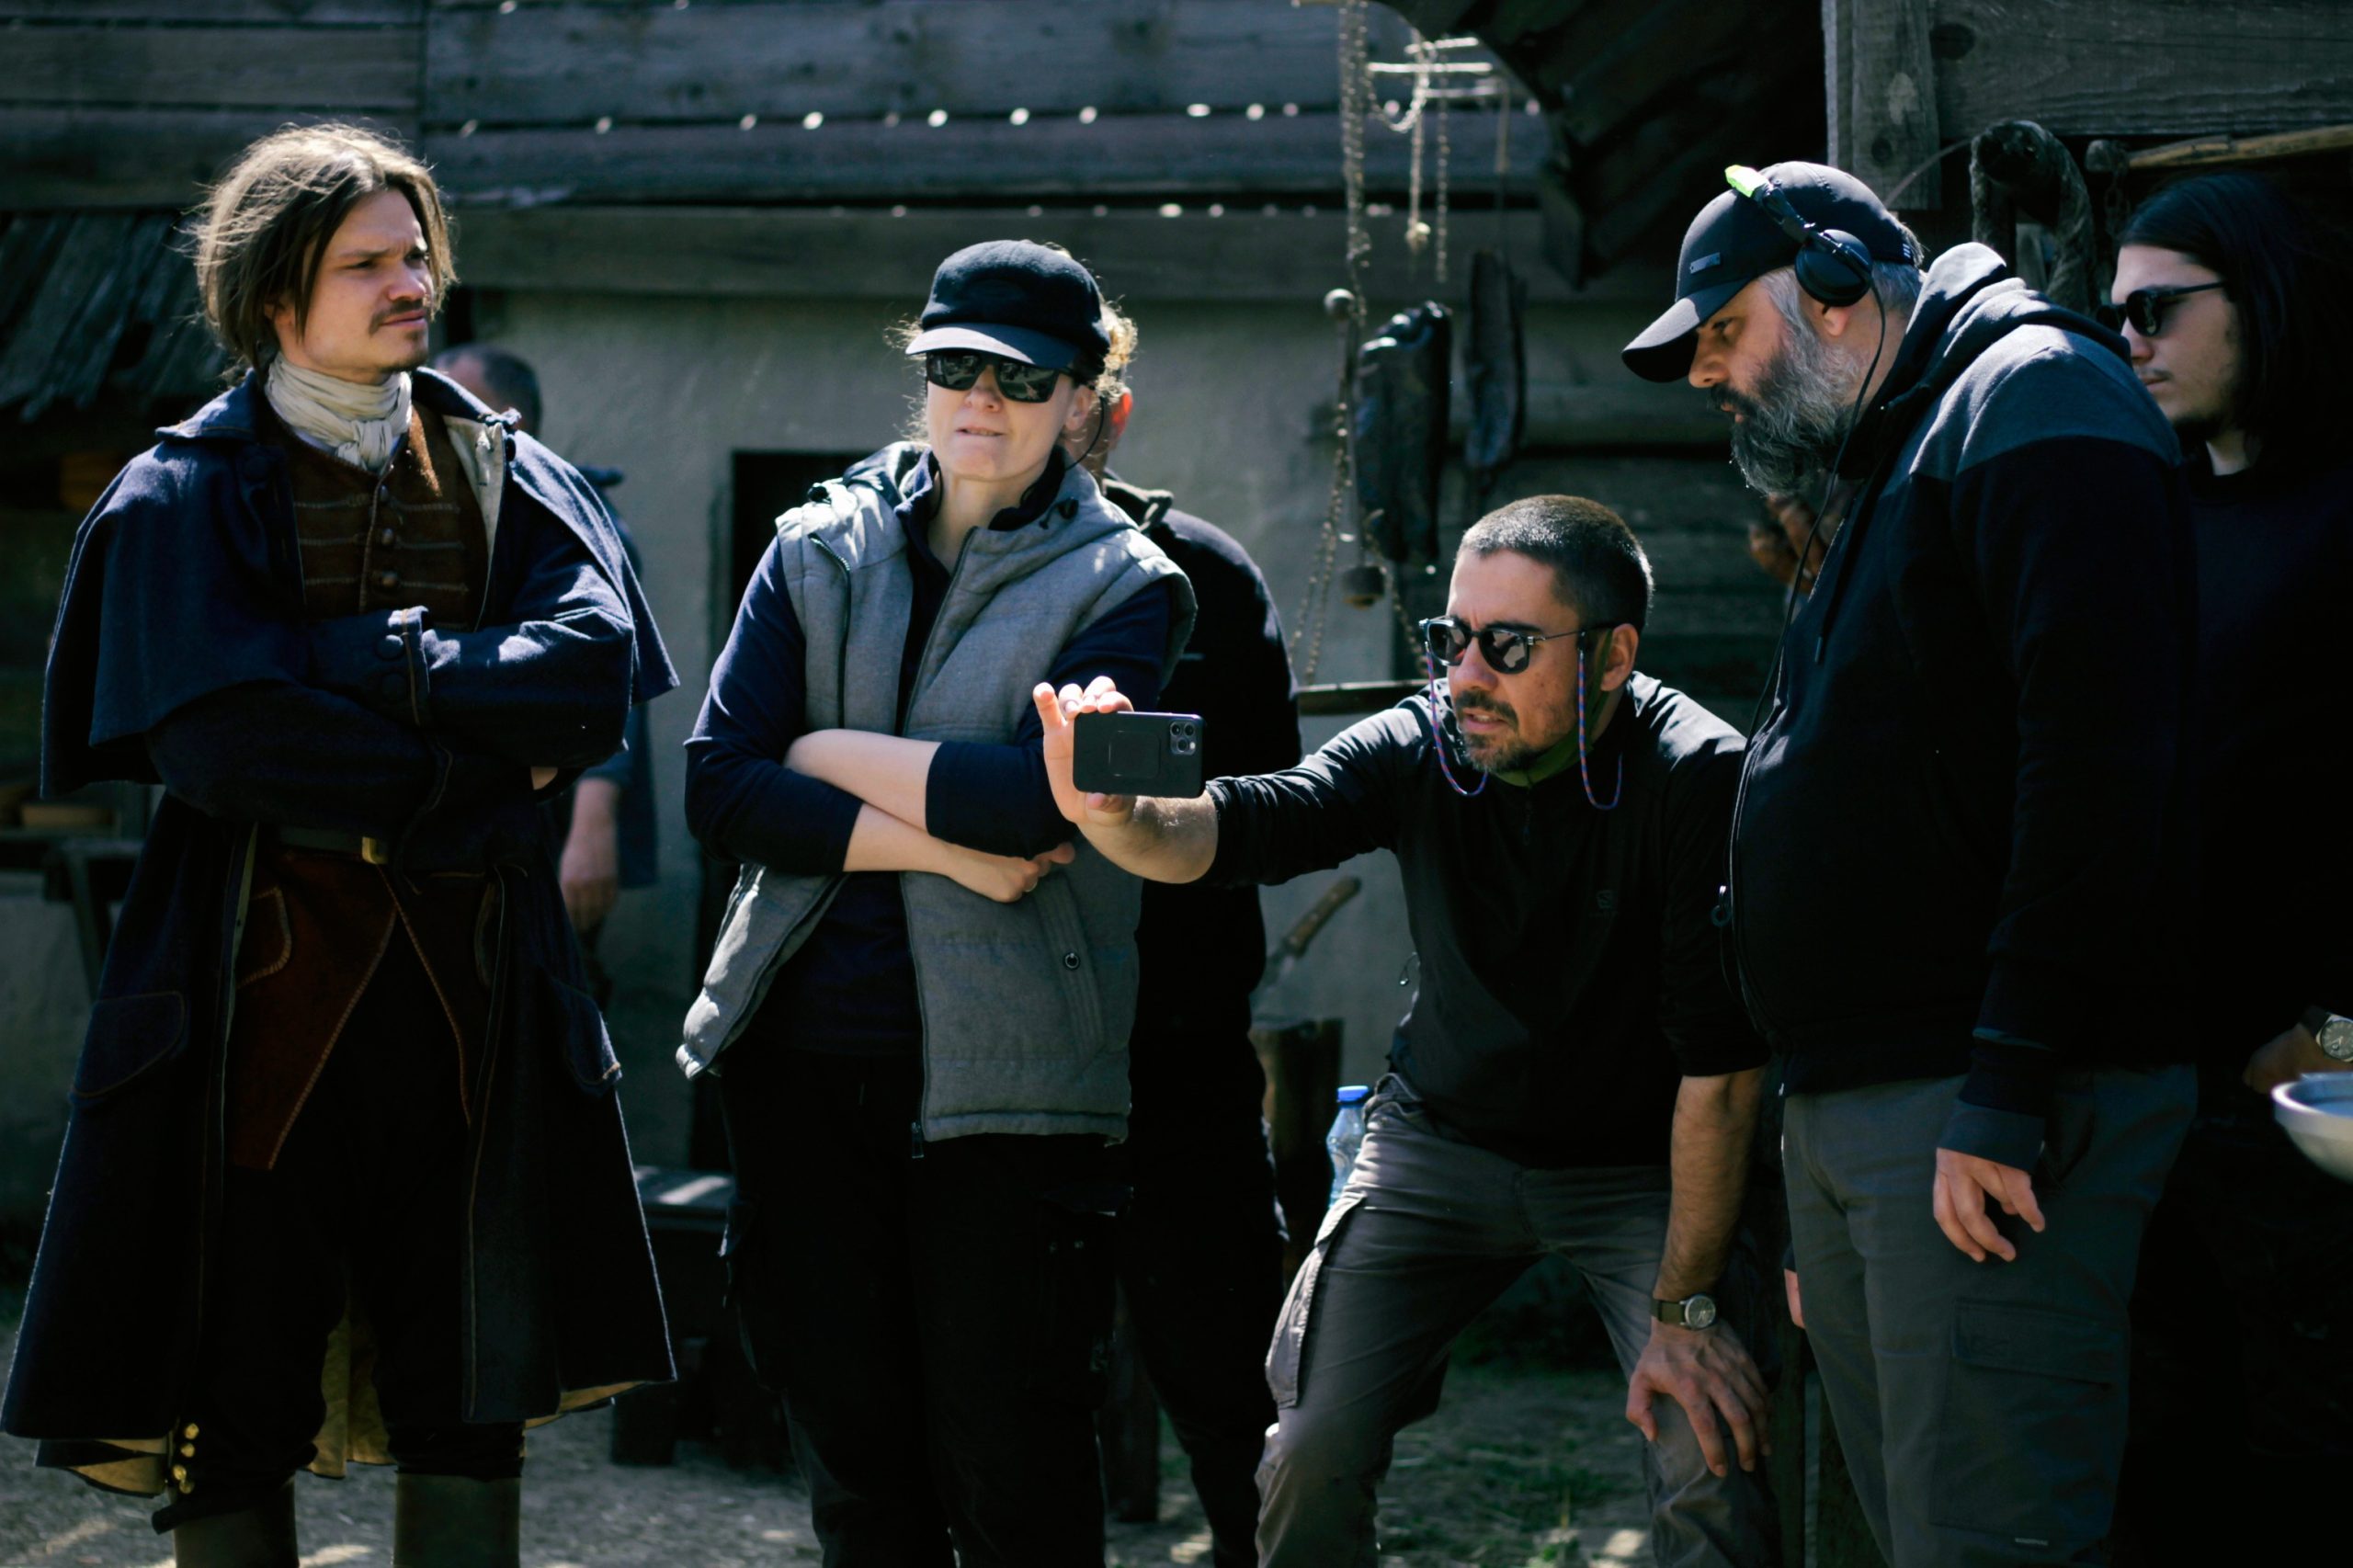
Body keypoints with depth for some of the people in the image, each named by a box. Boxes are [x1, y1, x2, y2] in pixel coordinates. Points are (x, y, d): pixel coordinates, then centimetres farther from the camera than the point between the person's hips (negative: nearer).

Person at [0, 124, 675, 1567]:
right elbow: (218, 742, -13)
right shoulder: (186, 496, 2)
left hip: (468, 980, 3)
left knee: (474, 1392, 5)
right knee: (233, 1398, -1)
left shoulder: (507, 477, 12)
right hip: (263, 975, -3)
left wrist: (365, 659, -13)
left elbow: (599, 664, -6)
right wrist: (483, 756, -9)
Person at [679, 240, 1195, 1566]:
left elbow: (1040, 797, -16)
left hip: (1004, 1077, -3)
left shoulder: (1126, 586, 1)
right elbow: (720, 787, -2)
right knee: (853, 1456, 10)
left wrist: (835, 754, -6)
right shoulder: (820, 551, 10)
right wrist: (937, 844, -11)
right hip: (806, 1058, 3)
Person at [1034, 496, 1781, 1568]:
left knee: (1714, 1472, -20)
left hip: (1638, 1160, -3)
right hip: (1443, 1137, 3)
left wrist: (1688, 1308, -23)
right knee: (1310, 1449, -6)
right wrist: (1113, 814, -52)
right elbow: (1234, 829, -28)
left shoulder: (1697, 781, -24)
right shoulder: (1420, 748, -15)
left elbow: (1720, 1057, -23)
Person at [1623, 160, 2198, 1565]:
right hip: (1844, 1117, 10)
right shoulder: (1896, 463, 25)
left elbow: (2099, 752, -18)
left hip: (1982, 1123, -10)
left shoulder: (2034, 398, -6)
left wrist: (2009, 1089, -23)